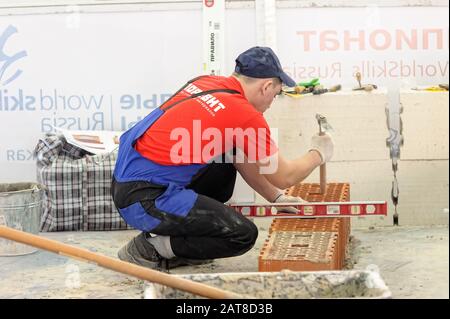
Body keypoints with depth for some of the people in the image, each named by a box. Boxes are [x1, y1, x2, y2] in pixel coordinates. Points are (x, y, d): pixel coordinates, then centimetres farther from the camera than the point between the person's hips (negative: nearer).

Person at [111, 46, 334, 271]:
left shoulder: (206, 83, 11)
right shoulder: (245, 115, -13)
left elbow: (242, 160, 23)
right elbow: (285, 178, 2)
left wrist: (277, 198, 27)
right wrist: (318, 153, 20)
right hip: (144, 199, -9)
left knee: (227, 162, 23)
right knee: (243, 235, -10)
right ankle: (151, 247, -2)